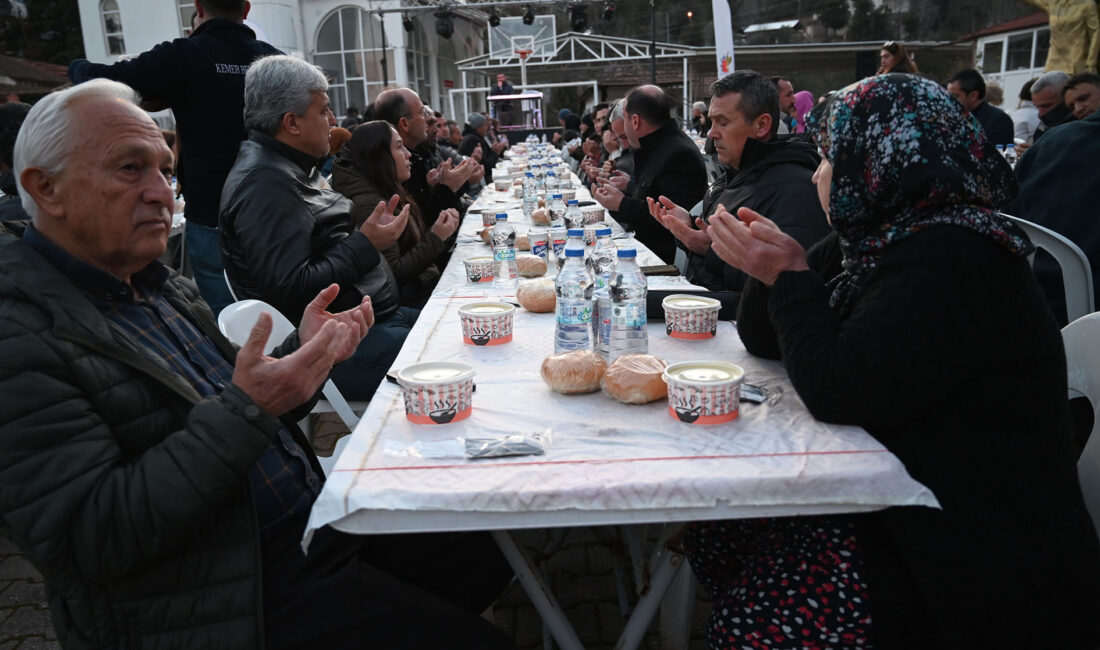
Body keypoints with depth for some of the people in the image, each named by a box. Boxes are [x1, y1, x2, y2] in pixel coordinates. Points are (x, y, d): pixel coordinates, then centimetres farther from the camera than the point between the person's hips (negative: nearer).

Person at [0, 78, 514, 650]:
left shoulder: (163, 287, 10)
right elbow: (84, 543, -23)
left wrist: (304, 353, -4)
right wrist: (244, 409, -29)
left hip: (317, 521, 8)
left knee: (490, 560, 10)